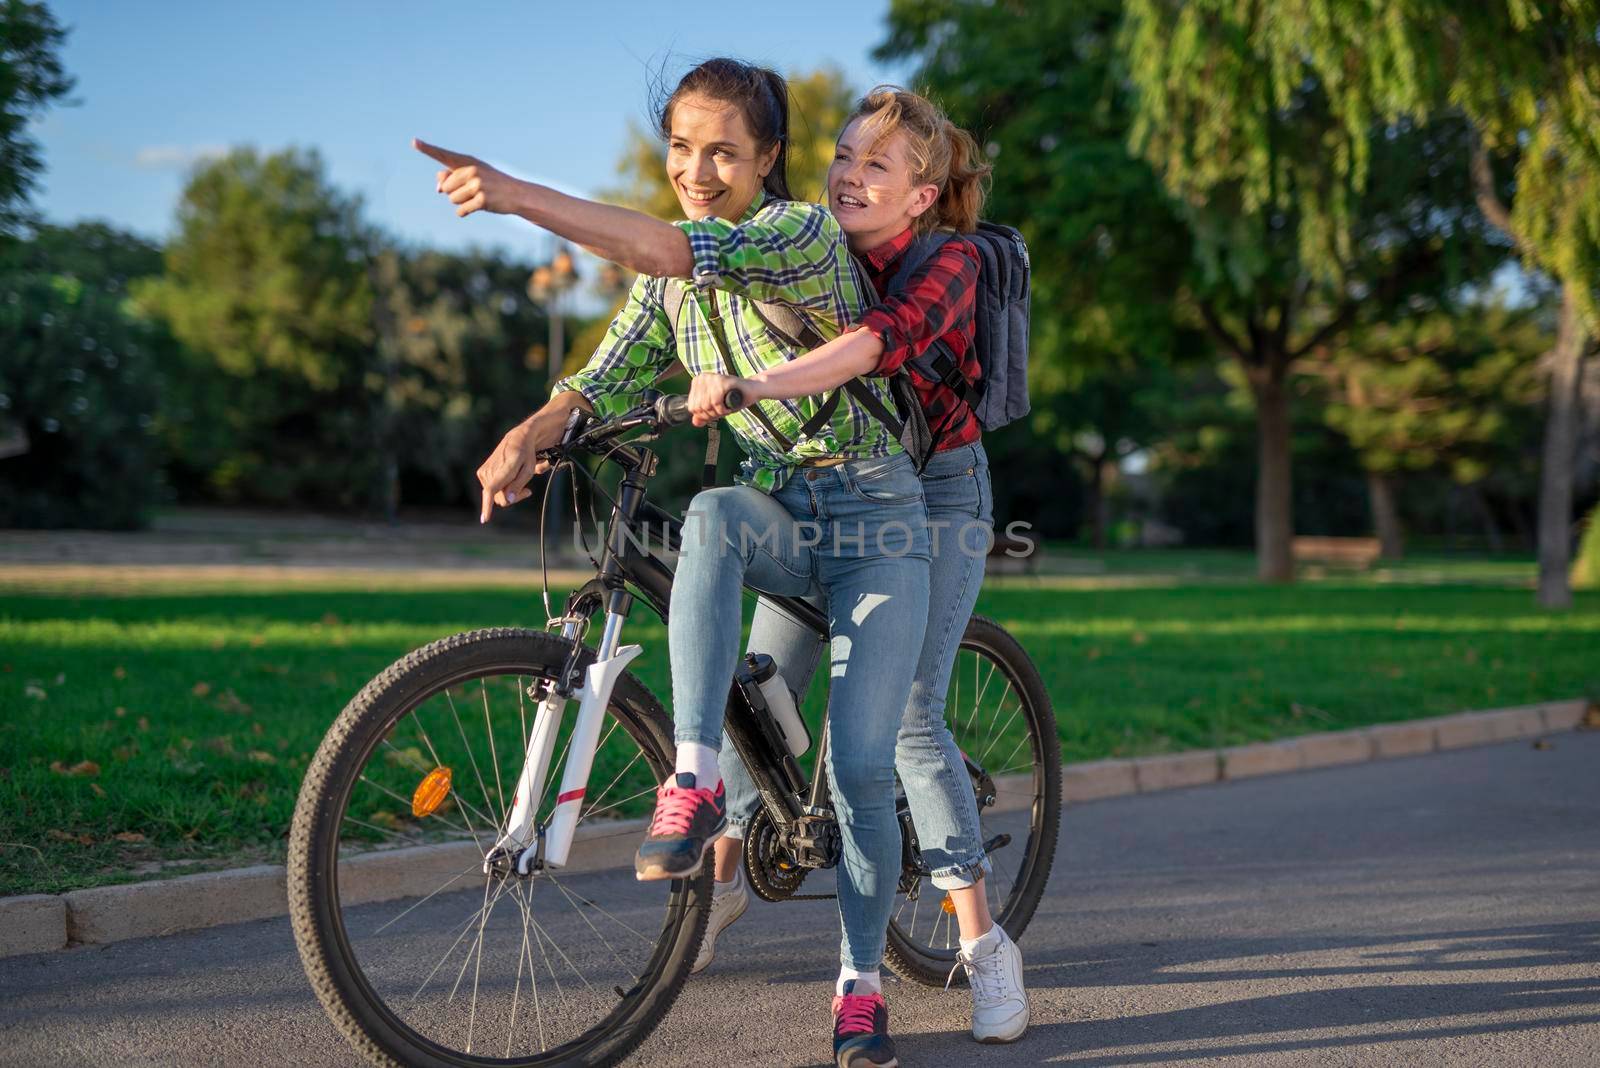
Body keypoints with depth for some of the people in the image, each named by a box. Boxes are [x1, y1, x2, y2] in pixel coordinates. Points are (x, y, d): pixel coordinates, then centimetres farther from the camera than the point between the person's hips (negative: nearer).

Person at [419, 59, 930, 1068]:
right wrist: (530, 435, -24)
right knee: (711, 513, -35)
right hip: (779, 512, 4)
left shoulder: (804, 231, -15)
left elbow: (670, 250, -32)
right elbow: (610, 379, -3)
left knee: (861, 765, -11)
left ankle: (862, 984, 9)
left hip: (872, 518, -4)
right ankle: (697, 779, -37)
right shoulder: (671, 273, 6)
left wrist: (517, 195, -41)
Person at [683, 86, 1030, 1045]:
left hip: (935, 497, -4)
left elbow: (881, 341, -38)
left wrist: (756, 387, -52)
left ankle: (984, 944, -6)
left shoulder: (949, 261, -19)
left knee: (911, 717, -14)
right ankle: (726, 871, 25)